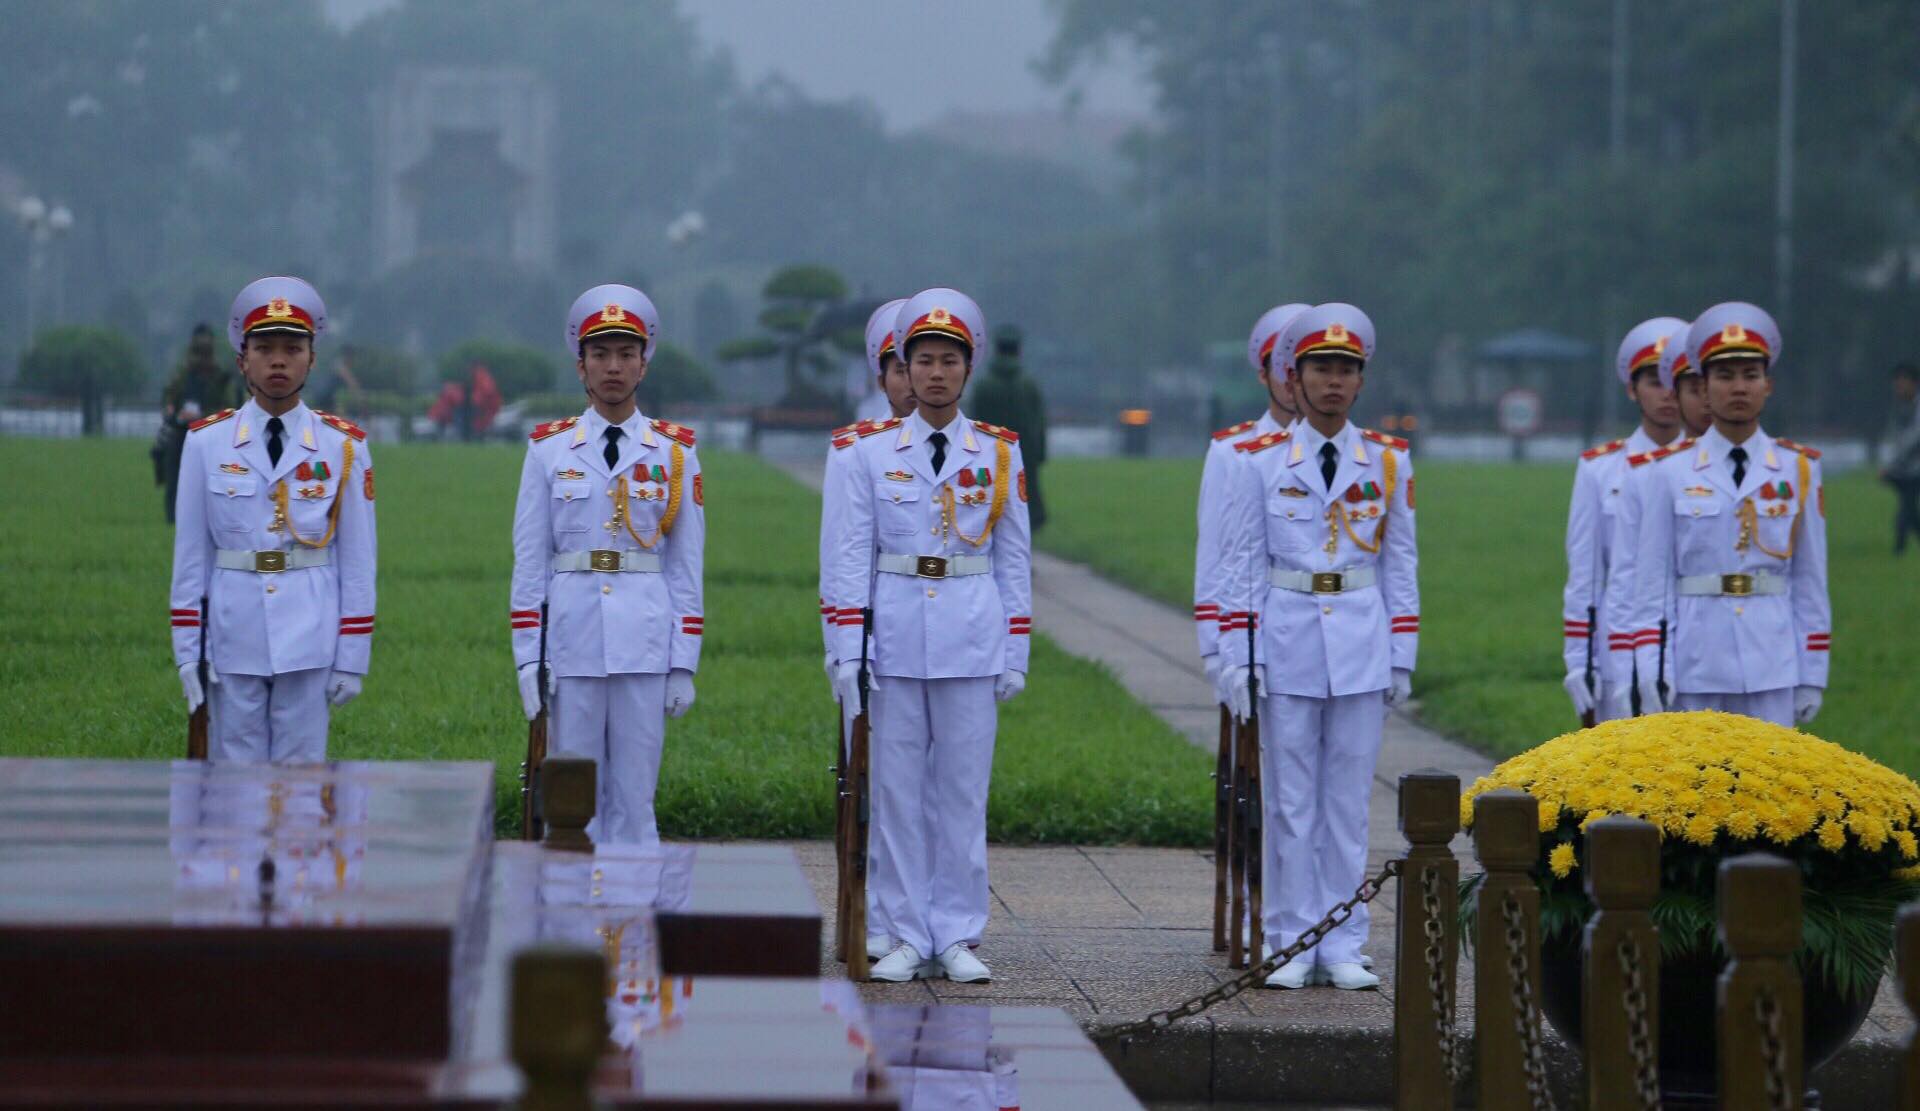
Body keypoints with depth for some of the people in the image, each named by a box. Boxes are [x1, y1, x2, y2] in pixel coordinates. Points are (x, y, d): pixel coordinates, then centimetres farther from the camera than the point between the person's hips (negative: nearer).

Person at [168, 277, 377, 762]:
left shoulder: (343, 446, 2)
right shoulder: (207, 443, 2)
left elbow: (358, 558, 4)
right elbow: (191, 554, 5)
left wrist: (352, 658, 1)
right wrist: (187, 651, 1)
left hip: (308, 636, 0)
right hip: (233, 633, 0)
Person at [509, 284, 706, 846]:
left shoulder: (674, 452, 6)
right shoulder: (549, 448, 6)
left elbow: (686, 566, 6)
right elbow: (530, 562, 6)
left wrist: (684, 663, 1)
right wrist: (527, 657, 0)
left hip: (645, 638, 0)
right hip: (571, 635, 0)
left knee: (635, 798, 2)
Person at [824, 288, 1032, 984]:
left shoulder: (1000, 454, 5)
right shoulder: (872, 453, 4)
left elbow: (1014, 560, 7)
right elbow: (852, 556, 3)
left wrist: (1016, 654, 3)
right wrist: (848, 651, -4)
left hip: (972, 637, 0)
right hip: (894, 633, 0)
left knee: (964, 789, 2)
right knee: (897, 789, 2)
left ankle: (957, 939, 9)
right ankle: (909, 938, 9)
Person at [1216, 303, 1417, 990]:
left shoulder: (1389, 460, 6)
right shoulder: (1259, 460, 1)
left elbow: (1401, 562, 9)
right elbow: (1241, 564, 3)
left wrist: (1402, 657, 5)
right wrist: (1237, 658, -3)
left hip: (1362, 646, 1)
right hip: (1286, 642, -1)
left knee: (1349, 799, 3)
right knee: (1290, 801, 2)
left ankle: (1342, 948, 9)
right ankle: (1292, 946, 9)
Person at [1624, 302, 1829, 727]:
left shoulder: (1799, 470, 6)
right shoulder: (1669, 474, 2)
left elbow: (1811, 580, 7)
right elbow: (1651, 583, 2)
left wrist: (1813, 676, 4)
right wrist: (1649, 678, -4)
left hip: (1773, 670, 1)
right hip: (1697, 668, -1)